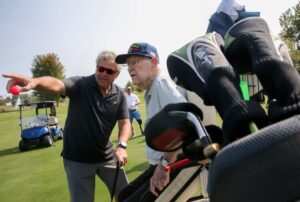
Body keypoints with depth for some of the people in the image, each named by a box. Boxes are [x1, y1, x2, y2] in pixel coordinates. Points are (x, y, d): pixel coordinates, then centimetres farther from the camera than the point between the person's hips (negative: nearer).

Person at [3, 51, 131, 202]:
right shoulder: (80, 84, -14)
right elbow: (57, 84, -33)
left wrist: (121, 146, -24)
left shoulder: (119, 95, -4)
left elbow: (125, 123, -6)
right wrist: (35, 82, -55)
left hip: (106, 156, 3)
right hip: (77, 158, -3)